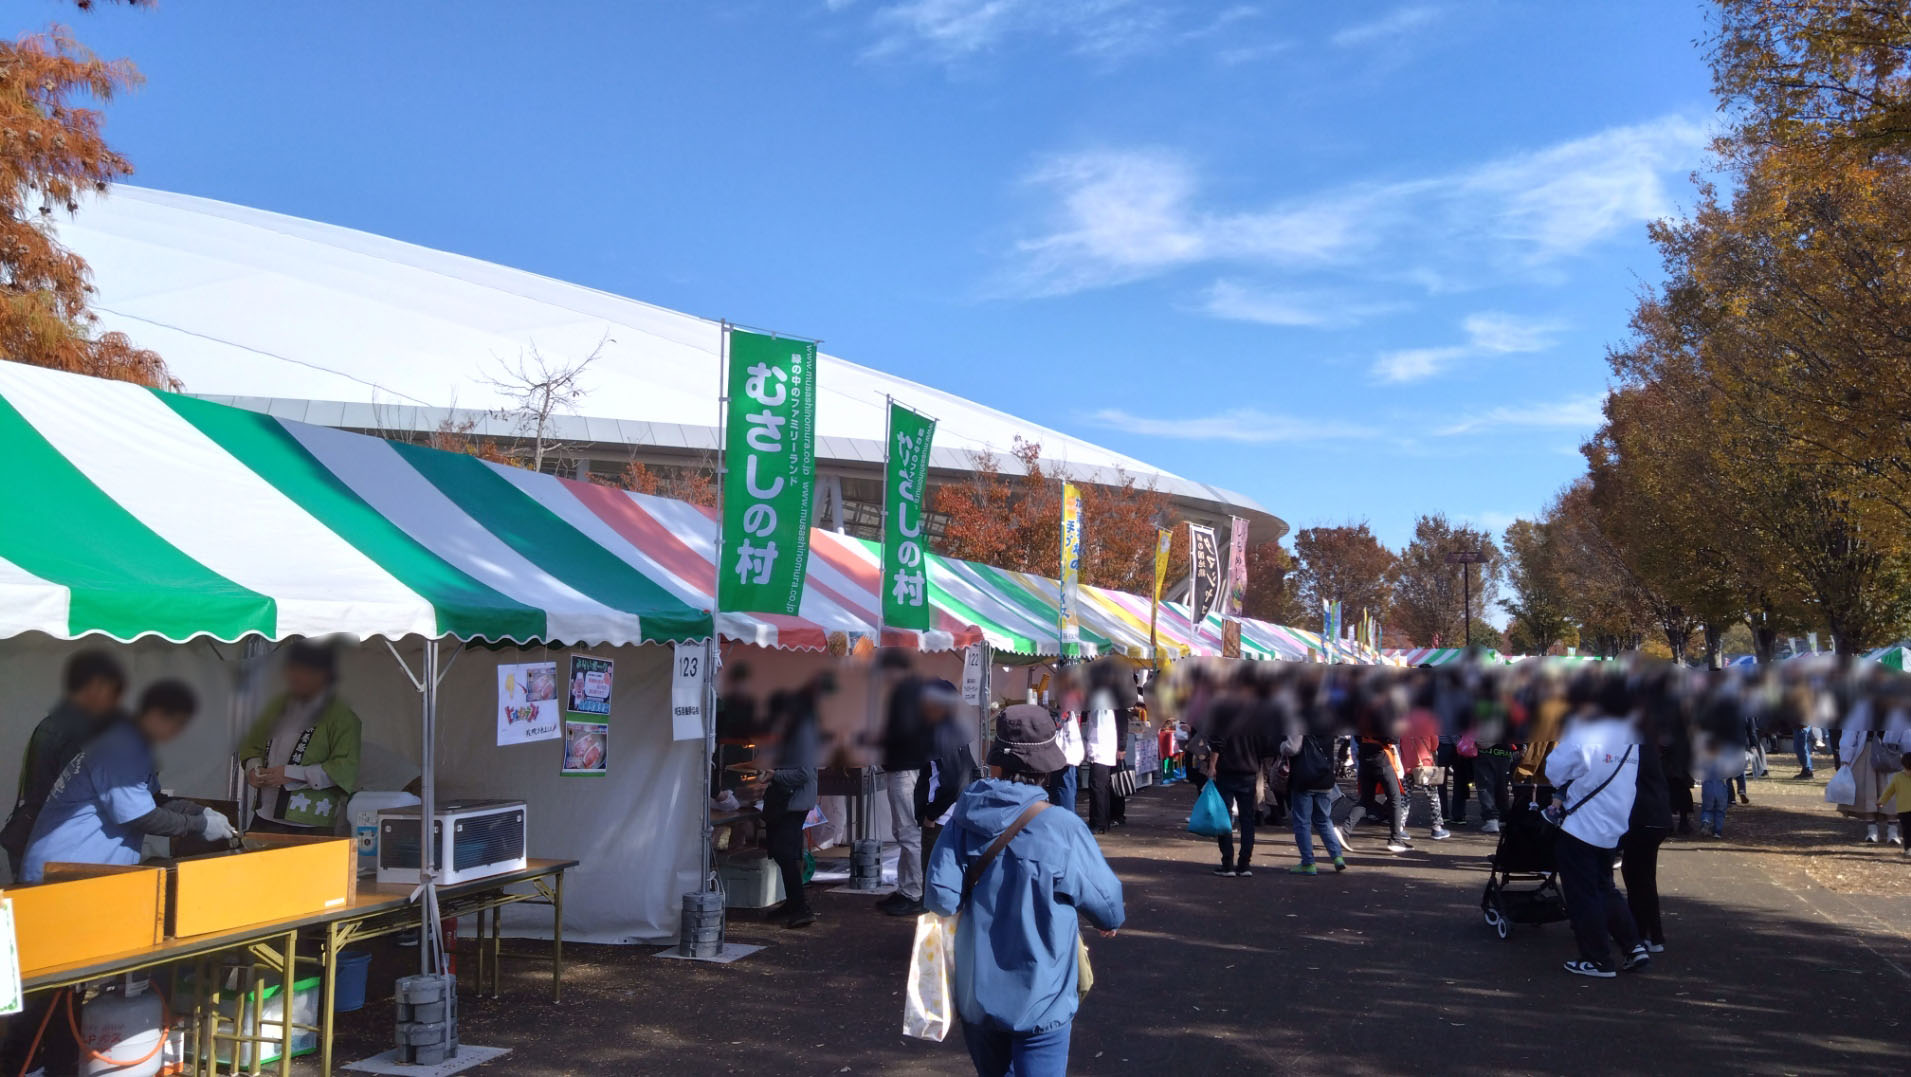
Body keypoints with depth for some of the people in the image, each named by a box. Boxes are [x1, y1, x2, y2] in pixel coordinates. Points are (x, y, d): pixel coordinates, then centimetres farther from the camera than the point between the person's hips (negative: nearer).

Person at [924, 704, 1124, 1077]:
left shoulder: (963, 821, -9)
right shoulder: (1062, 829, -17)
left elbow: (940, 898, -13)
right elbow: (1107, 904, -8)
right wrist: (1111, 921, 16)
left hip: (976, 996, 4)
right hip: (1039, 1002, -4)